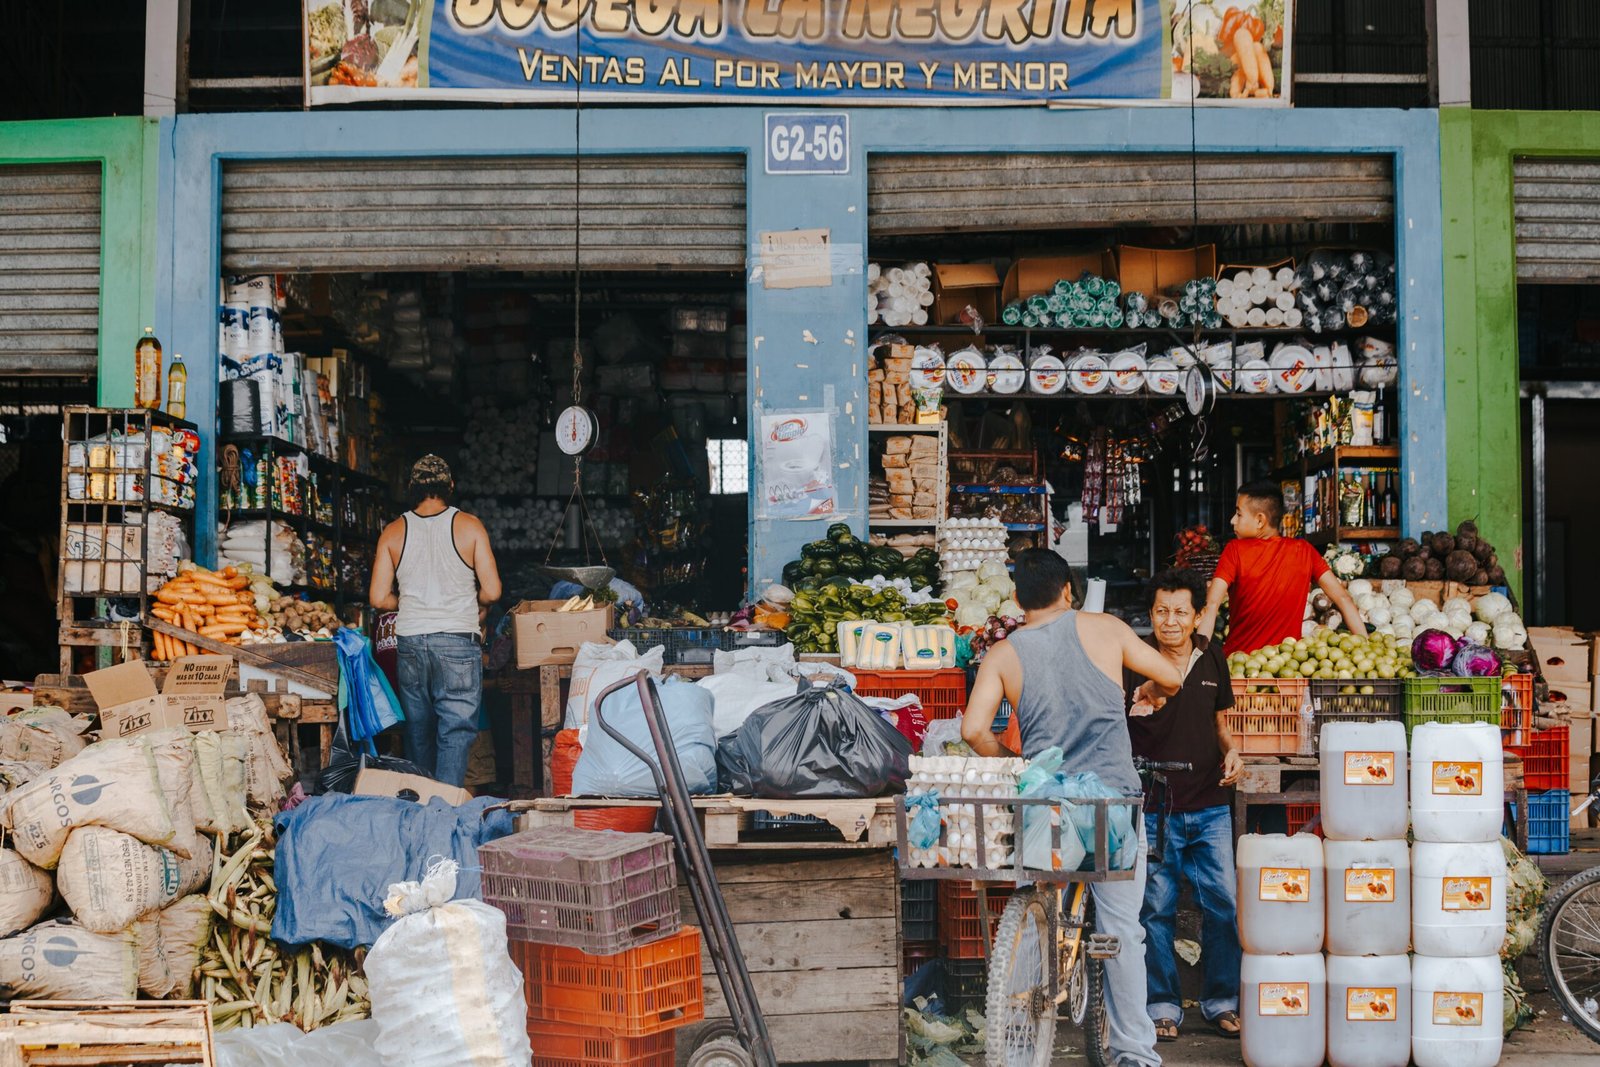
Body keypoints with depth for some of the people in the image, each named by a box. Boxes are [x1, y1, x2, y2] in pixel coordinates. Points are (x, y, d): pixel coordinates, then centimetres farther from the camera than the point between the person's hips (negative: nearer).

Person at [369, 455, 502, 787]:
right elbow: (491, 591, -6)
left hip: (410, 641, 3)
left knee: (418, 730, 15)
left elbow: (379, 598, 1)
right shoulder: (469, 526, -3)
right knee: (457, 730, -2)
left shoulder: (393, 532, 3)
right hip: (458, 640, -3)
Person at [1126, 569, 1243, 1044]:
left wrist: (1231, 751, 0)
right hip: (1154, 808, -3)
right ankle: (1163, 1005, 14)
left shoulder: (1212, 659, 8)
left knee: (1223, 904, 3)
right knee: (1156, 910, 3)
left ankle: (1222, 1000, 18)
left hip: (1209, 807, 3)